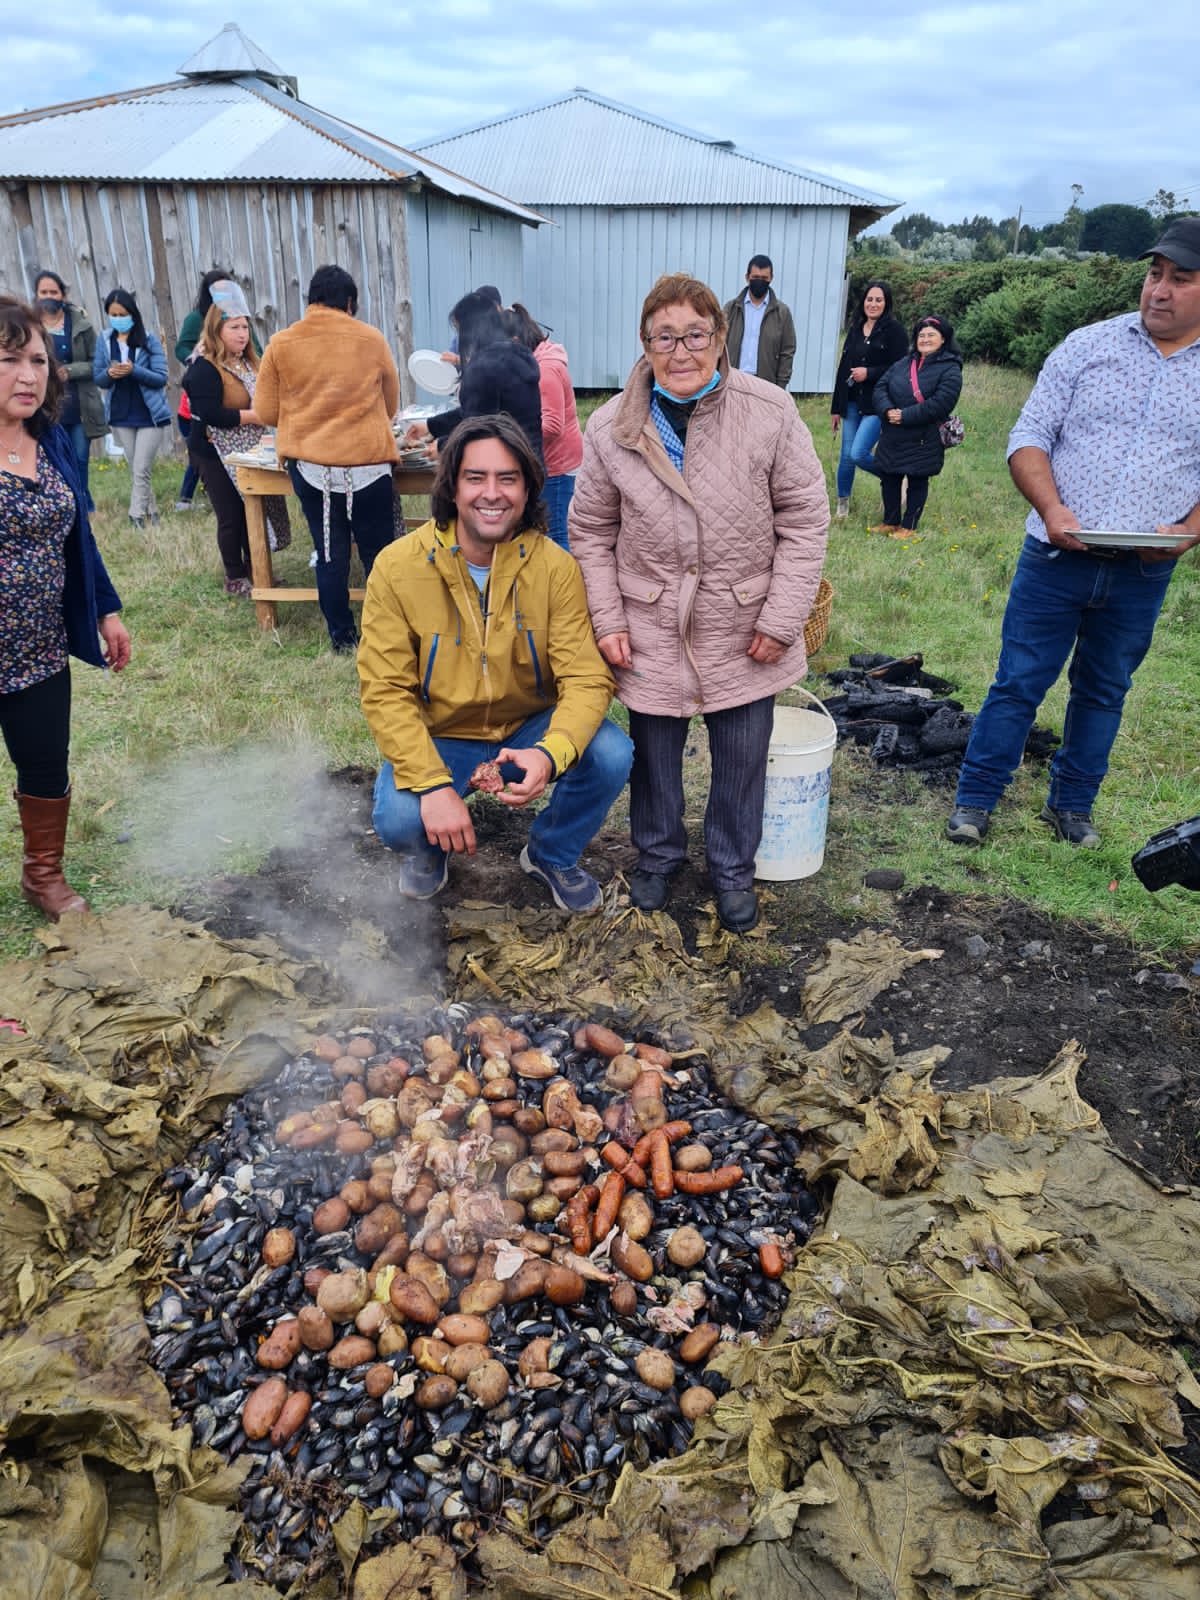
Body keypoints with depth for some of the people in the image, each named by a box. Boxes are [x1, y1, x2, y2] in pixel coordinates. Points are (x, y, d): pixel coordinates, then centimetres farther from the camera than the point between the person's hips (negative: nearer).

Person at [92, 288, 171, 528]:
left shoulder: (150, 340, -6)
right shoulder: (103, 341, 4)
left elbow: (161, 378, -9)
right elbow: (97, 378, 5)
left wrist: (133, 370, -24)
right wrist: (109, 374, -17)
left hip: (150, 415, -4)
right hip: (121, 416, 4)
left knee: (141, 470, -7)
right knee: (135, 470, 9)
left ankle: (136, 518, -5)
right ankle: (152, 513, 20)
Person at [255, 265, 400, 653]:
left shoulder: (281, 344, 2)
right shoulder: (372, 340, 1)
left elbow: (266, 413, 7)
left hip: (308, 466, 2)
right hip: (367, 464, -2)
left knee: (330, 554, 9)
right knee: (378, 553, 8)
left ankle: (342, 636, 15)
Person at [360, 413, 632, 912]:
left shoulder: (555, 568, -13)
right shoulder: (399, 567, -15)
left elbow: (586, 679, -17)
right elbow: (385, 691, -15)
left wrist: (550, 754, -39)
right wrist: (432, 784, -28)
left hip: (528, 728, 2)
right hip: (438, 737, -1)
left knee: (611, 755, -25)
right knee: (398, 819, -29)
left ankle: (552, 854, 8)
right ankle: (429, 848, 12)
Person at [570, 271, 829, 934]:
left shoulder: (770, 413, -9)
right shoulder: (612, 427, -6)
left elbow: (804, 520, -5)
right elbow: (591, 531, 3)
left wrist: (782, 619, -9)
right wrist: (607, 621, -3)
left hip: (744, 632, 0)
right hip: (651, 633, 1)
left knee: (742, 760, 11)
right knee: (654, 753, 15)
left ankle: (733, 868, 34)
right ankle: (657, 854, 40)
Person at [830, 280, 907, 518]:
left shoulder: (893, 330, -4)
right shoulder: (855, 329, 14)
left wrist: (869, 373, -17)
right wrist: (836, 407, 16)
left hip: (877, 404, -6)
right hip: (852, 403, 6)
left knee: (859, 453, -17)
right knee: (846, 456, 6)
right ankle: (842, 505, 22)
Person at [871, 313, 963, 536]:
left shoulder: (950, 369, -7)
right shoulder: (902, 363, 11)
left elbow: (940, 403, -19)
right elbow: (880, 388, 5)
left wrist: (905, 416, -22)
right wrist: (888, 410, -16)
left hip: (924, 440, -6)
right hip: (892, 436, 6)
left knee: (917, 482, 4)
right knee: (889, 478, 12)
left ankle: (908, 526, 13)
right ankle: (890, 522, 26)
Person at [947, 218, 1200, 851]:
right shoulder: (1089, 346, 1)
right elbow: (1029, 437, -1)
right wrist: (1051, 508, -17)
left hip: (1143, 571, 2)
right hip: (1057, 556, -2)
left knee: (1103, 692, 14)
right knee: (1019, 682, 3)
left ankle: (1072, 804, 30)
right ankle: (975, 798, 16)